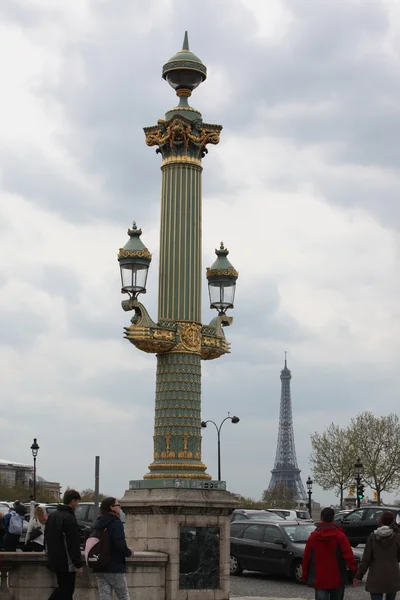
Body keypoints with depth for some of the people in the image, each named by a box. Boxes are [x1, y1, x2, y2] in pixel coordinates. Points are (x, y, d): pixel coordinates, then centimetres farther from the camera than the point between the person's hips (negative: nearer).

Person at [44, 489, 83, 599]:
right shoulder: (69, 518, -18)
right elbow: (74, 544, -20)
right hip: (66, 562, -9)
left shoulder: (52, 515, 11)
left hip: (54, 560, 9)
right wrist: (78, 564, -16)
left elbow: (47, 537, 19)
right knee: (66, 590, -3)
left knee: (62, 588, 19)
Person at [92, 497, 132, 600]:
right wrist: (129, 552, -3)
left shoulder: (98, 523, 10)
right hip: (115, 568, -6)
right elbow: (121, 545, -22)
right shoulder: (116, 523, -13)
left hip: (100, 568, 6)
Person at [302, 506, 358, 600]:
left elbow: (306, 558, 5)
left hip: (319, 581, 1)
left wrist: (305, 576, 14)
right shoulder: (340, 536, -6)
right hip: (337, 580, 0)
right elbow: (348, 556, -15)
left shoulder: (313, 537, 2)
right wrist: (354, 571, -14)